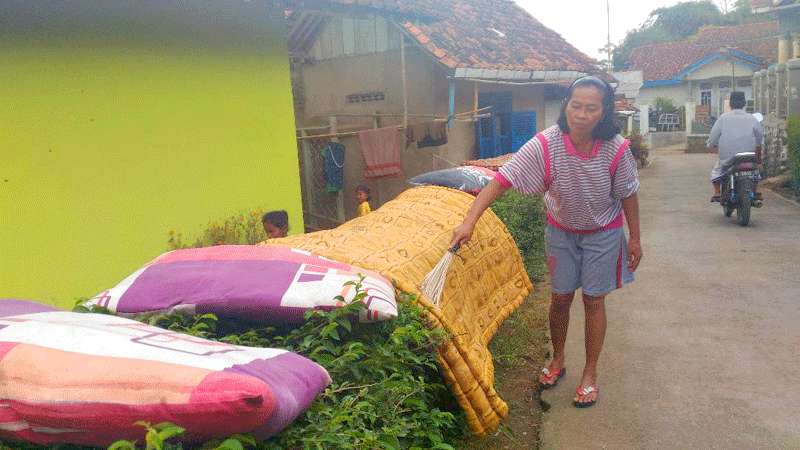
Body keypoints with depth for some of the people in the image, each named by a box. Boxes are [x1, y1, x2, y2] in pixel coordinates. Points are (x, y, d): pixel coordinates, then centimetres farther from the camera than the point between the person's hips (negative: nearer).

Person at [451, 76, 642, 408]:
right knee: (560, 297, 11)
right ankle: (557, 361, 36)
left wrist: (635, 239, -2)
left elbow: (628, 194, -9)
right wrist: (469, 222, -41)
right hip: (561, 231, 1)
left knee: (594, 301, 7)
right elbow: (502, 179, -33)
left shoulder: (616, 149, -25)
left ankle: (590, 374, 24)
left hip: (602, 233, -1)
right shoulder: (545, 144, -29)